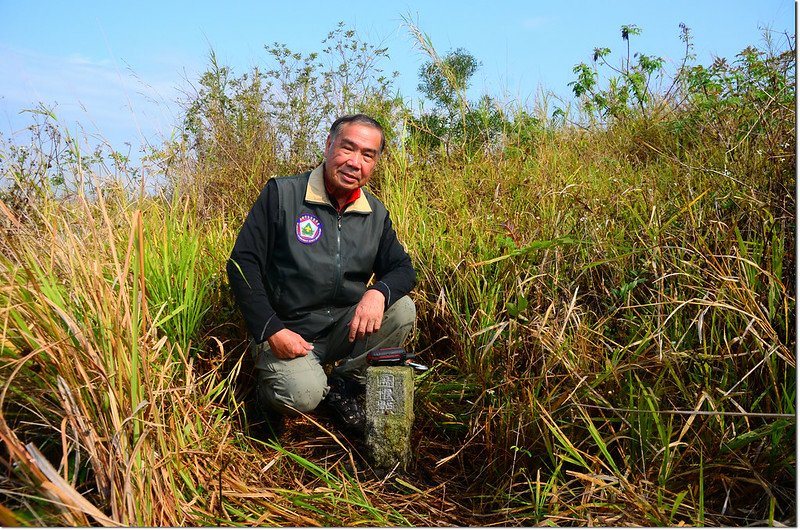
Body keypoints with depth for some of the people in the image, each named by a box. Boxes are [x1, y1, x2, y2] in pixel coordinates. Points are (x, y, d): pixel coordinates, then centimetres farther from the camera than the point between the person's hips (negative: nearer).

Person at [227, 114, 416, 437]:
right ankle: (269, 386, 9)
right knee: (304, 393, -31)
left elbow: (402, 269, 4)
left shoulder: (376, 214, 4)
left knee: (402, 310, -18)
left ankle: (344, 386, 4)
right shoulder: (281, 194, -10)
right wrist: (271, 331, -17)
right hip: (285, 331, -5)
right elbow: (242, 264, -10)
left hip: (345, 327, 5)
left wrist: (379, 292, -22)